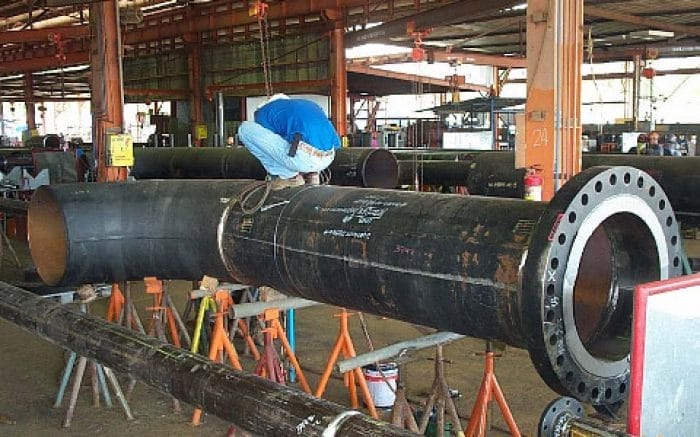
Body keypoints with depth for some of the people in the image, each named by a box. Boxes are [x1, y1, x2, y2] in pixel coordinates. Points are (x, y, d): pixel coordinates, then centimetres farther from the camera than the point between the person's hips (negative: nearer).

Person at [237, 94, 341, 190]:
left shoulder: (264, 111, 16)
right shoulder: (310, 105, 32)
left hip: (302, 158, -7)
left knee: (246, 129, 5)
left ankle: (288, 176, 7)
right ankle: (311, 174, 19)